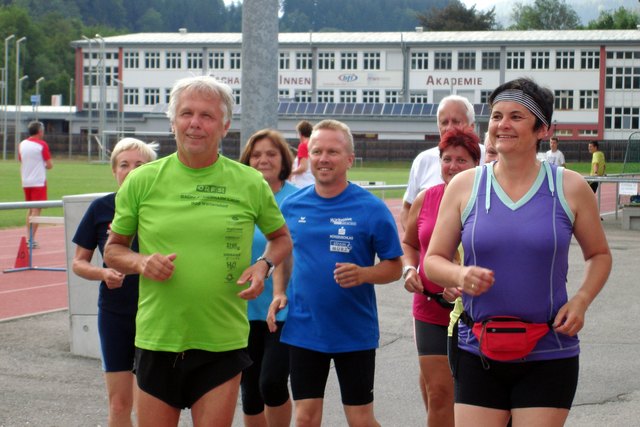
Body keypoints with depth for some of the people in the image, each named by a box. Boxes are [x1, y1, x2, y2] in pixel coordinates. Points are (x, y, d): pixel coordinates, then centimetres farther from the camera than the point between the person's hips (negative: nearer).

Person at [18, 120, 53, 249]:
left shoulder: (22, 144, 7)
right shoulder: (42, 144, -9)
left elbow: (21, 162, 14)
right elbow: (50, 165, -9)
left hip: (26, 182, 6)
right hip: (38, 181, -6)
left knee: (30, 209, 17)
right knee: (36, 210, -4)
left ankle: (28, 238, 15)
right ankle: (32, 240, -8)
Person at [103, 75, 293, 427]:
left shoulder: (251, 183, 1)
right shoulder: (142, 181, 1)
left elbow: (281, 237, 16)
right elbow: (113, 249, 10)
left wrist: (264, 265, -4)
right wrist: (141, 262, -11)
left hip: (223, 343, 0)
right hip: (157, 340, 0)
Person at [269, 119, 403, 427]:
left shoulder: (371, 208, -7)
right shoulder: (292, 205, 4)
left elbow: (394, 267, -3)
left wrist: (362, 274, -22)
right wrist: (279, 292, 3)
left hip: (355, 333, -3)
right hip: (303, 330, 3)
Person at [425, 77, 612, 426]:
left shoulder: (570, 188, 1)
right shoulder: (464, 186, 2)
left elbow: (599, 254, 13)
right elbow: (433, 260, 7)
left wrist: (581, 300, -6)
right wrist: (460, 275, -16)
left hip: (549, 358, -1)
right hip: (478, 355, 1)